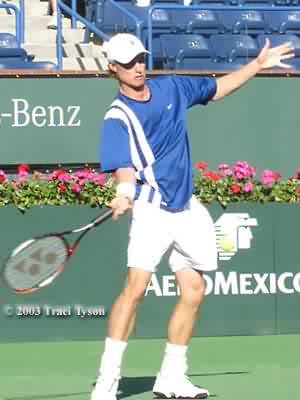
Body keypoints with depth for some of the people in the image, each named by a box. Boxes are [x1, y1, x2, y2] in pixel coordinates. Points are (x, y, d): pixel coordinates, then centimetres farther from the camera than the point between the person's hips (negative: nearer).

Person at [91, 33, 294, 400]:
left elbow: (216, 89, 25)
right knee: (136, 287, -21)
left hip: (186, 210, 7)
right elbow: (124, 165, -26)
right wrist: (124, 192, -46)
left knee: (193, 291, 6)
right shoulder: (118, 117, -12)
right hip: (151, 209, -7)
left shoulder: (171, 88, 8)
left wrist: (258, 65, 24)